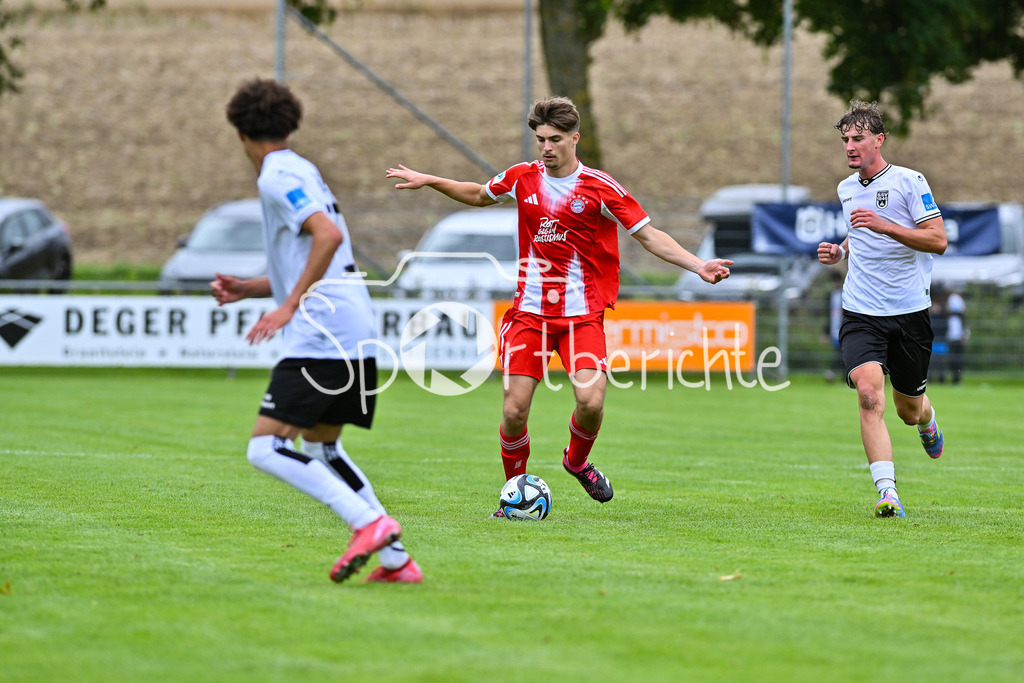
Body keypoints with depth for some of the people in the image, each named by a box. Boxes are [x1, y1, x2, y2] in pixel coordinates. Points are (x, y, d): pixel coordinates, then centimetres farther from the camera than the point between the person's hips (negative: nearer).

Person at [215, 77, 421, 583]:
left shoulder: (277, 178, -7)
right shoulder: (300, 172, 22)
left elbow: (329, 235, -23)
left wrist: (289, 305, -23)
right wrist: (246, 289, 22)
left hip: (321, 337, -10)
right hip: (357, 335, 10)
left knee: (266, 449, -11)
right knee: (321, 447, 22)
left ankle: (369, 522, -23)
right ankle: (396, 559, 17)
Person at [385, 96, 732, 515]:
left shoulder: (599, 188, -6)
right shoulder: (522, 178, 5)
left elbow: (648, 236, -4)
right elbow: (480, 196, 26)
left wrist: (697, 266, -15)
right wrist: (428, 181, 21)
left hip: (582, 314, -2)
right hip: (529, 311, 2)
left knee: (590, 401, -19)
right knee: (513, 410, -7)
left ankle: (577, 461, 15)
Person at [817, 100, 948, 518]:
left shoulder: (910, 182, -7)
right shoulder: (846, 189, 11)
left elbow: (938, 240, -13)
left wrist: (883, 225, -22)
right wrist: (839, 252, 7)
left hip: (910, 311, -3)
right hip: (861, 314, 3)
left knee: (908, 410, 11)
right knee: (869, 392, -22)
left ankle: (926, 420, 51)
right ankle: (887, 492, -25)